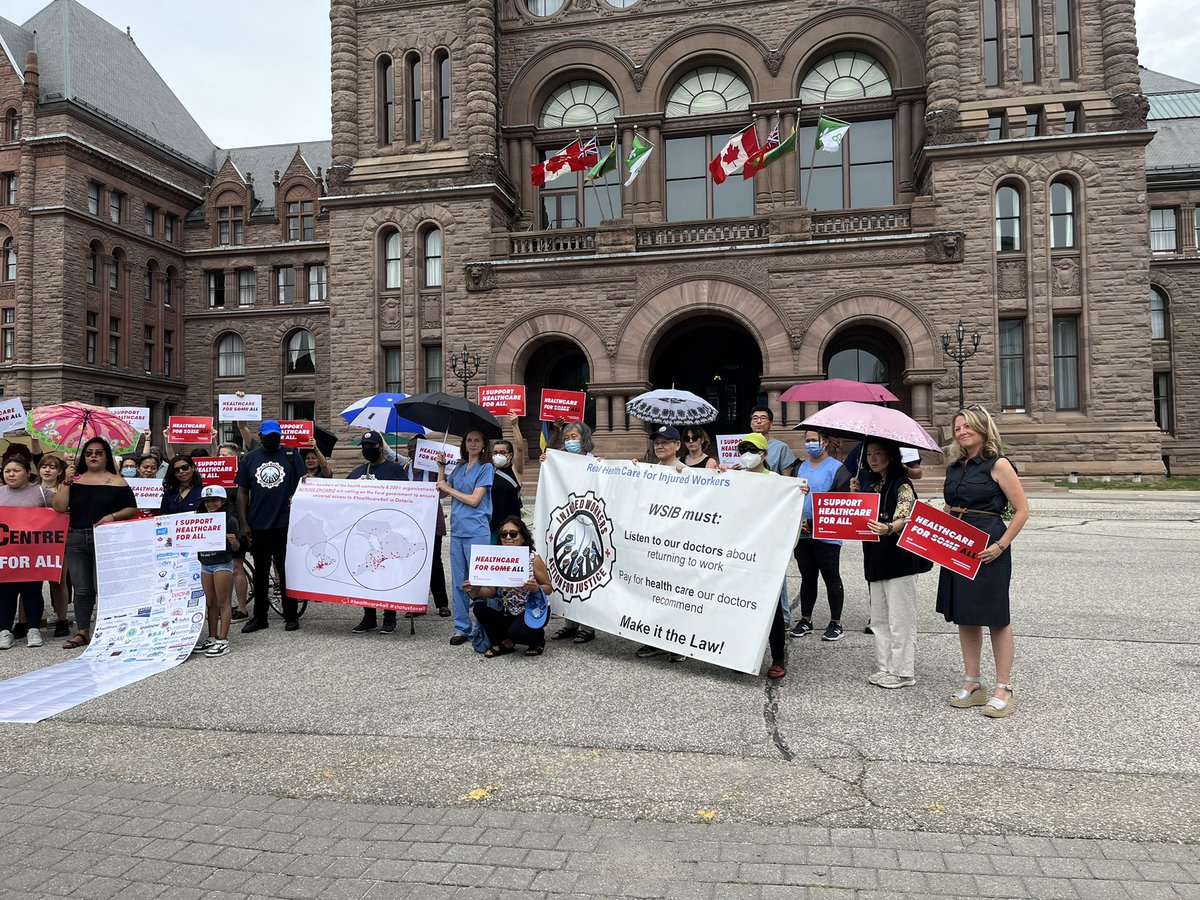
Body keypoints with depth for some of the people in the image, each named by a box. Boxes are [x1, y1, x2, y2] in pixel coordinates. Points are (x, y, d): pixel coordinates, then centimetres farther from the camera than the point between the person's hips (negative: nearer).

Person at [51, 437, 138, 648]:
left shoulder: (117, 482, 3)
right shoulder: (75, 480, 11)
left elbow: (132, 509, 2)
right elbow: (59, 507, 2)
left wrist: (113, 516, -14)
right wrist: (66, 481, -4)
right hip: (76, 538, 3)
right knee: (81, 589, 8)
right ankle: (82, 631, 18)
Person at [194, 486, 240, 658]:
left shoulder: (229, 520, -8)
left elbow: (235, 548, -6)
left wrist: (233, 541, -27)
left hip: (223, 564, -6)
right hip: (205, 564, 6)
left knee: (223, 602, -2)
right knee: (210, 603, 12)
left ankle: (223, 641, 0)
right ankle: (212, 639, 19)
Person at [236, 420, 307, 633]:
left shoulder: (291, 456, 5)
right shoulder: (249, 459, 8)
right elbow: (242, 491, 6)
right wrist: (243, 524, 0)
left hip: (285, 525, -2)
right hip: (258, 527, 2)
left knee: (286, 571, 3)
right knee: (260, 573, 10)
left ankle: (291, 616, 11)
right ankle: (259, 617, 19)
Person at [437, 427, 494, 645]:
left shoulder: (486, 468, -3)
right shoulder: (459, 468, 16)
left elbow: (474, 500, -10)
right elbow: (442, 492, 15)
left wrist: (449, 488, -1)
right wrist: (441, 467, 8)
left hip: (476, 533, -6)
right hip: (457, 530, 6)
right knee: (459, 582, 8)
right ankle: (461, 628, 15)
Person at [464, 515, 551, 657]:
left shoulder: (533, 558, -14)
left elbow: (548, 588, -7)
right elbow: (493, 590, -1)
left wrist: (536, 588, -29)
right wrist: (475, 591, -20)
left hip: (531, 611, -4)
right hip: (508, 613, 4)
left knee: (516, 632, -32)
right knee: (479, 607, -20)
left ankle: (538, 638, 6)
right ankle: (504, 643, 3)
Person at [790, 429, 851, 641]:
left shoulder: (837, 469, -5)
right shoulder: (800, 468, 14)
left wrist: (812, 523, -15)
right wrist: (797, 521, -5)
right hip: (802, 534, 6)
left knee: (831, 578, 3)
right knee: (807, 578, 13)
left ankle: (836, 622, 13)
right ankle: (805, 620, 22)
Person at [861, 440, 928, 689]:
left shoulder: (902, 484, -10)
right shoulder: (873, 486, 14)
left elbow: (904, 518, -24)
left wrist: (888, 528, -44)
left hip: (899, 558, -8)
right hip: (877, 558, 8)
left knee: (900, 619, -2)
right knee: (879, 618, 13)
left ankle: (903, 672, 7)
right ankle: (884, 667, 22)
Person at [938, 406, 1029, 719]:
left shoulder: (998, 465, -7)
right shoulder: (954, 467, 12)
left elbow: (1022, 509, -9)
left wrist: (1000, 545, -16)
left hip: (988, 550, -7)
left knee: (995, 616, 1)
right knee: (964, 616, 11)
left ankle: (1004, 689, 11)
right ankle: (972, 684, 23)